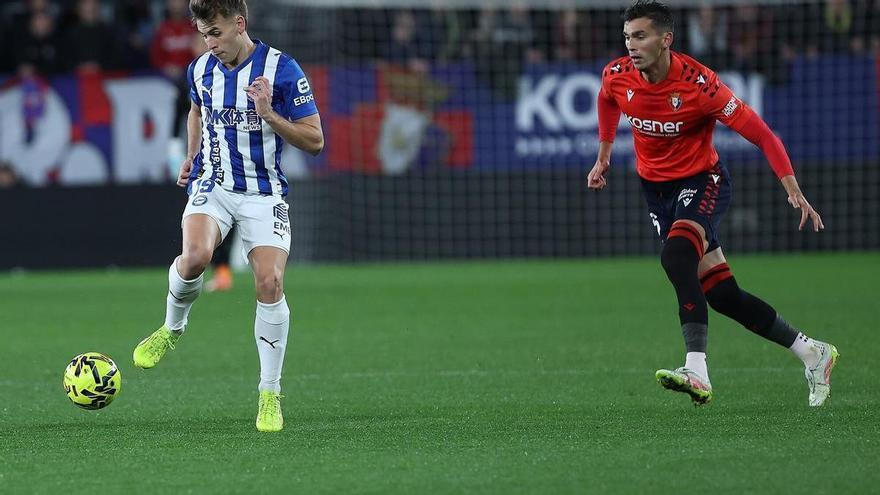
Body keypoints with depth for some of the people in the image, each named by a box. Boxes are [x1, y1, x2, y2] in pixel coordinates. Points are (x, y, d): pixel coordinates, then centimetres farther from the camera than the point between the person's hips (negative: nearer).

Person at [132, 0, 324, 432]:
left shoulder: (282, 69, -9)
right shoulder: (200, 70, 5)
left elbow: (314, 140, -8)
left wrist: (269, 115, -22)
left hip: (264, 193, -2)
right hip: (212, 186, 2)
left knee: (270, 284, -17)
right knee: (195, 256, -29)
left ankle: (270, 394, -3)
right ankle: (172, 327, 2)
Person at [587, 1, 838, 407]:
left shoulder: (697, 83, -24)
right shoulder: (617, 77, -10)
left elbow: (759, 132, -21)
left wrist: (792, 188, -29)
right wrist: (604, 155, 19)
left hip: (702, 181, -5)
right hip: (655, 187, 5)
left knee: (676, 256, -34)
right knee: (721, 294, 1)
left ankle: (697, 372, -42)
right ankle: (811, 352, 16)